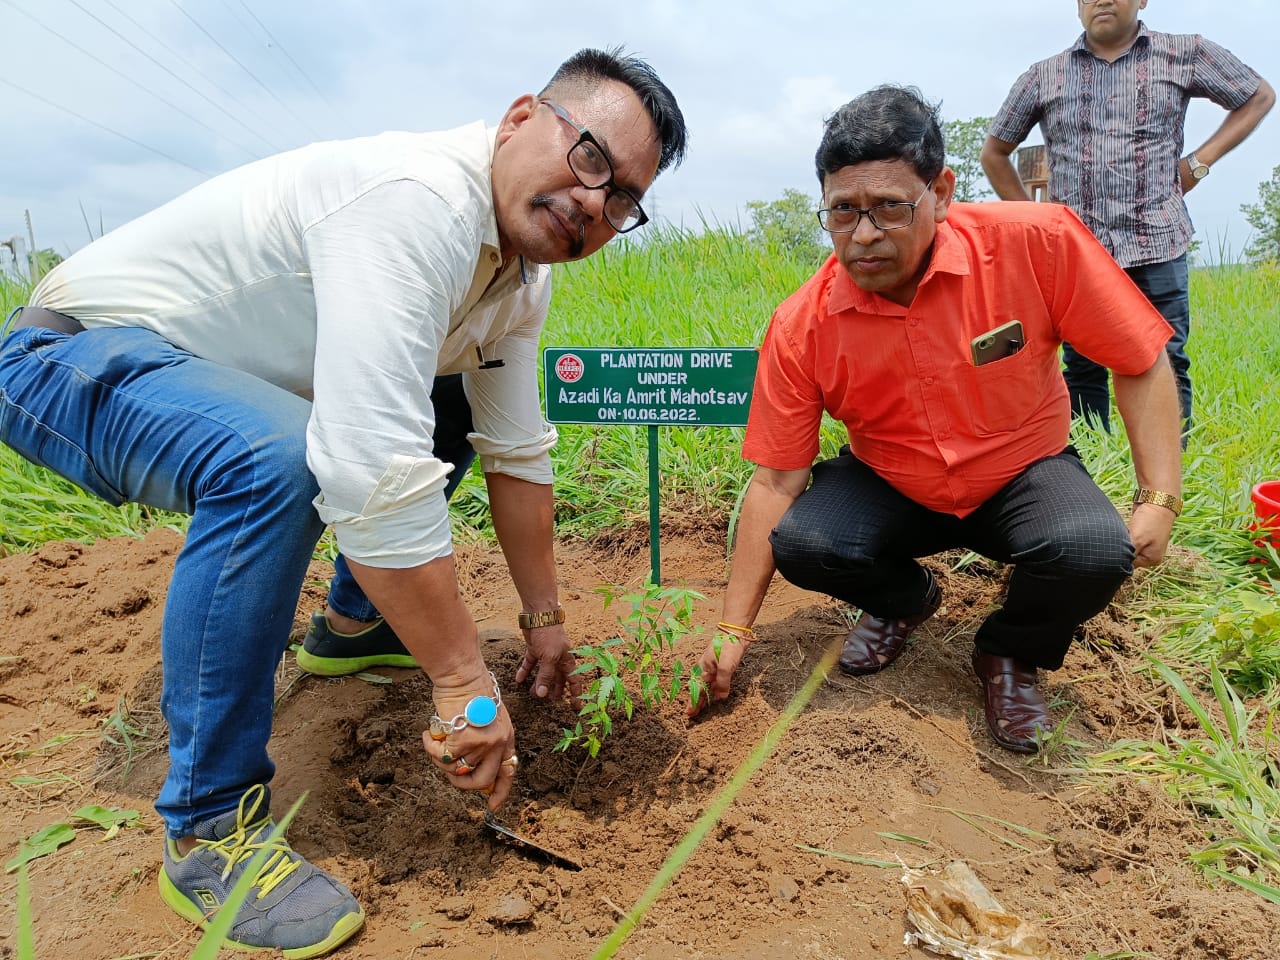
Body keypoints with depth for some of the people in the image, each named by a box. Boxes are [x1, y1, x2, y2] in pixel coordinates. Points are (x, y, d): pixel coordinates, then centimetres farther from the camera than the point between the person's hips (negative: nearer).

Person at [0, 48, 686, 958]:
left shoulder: (522, 274, -2)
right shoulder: (412, 201, -32)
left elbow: (519, 452, 5)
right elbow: (374, 472, -40)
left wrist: (545, 620, 8)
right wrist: (464, 684, -32)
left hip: (225, 384, 9)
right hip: (77, 354, -9)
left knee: (449, 415, 12)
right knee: (280, 463, -37)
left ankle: (353, 626, 25)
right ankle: (209, 827, -19)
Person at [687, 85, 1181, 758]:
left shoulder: (1038, 242, -23)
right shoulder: (801, 328, -19)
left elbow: (1141, 364, -10)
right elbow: (775, 482, -15)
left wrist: (1160, 500, -20)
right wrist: (733, 631, -16)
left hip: (1024, 475, -1)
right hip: (889, 490, 1)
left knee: (1095, 550, -32)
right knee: (797, 544, -26)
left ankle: (1009, 655, 5)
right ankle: (902, 600, 12)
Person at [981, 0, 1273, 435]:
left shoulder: (1187, 54, 9)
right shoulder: (1042, 76, 10)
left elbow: (1259, 97, 20)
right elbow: (993, 153, 19)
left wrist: (1200, 160, 7)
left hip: (1156, 244, -1)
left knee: (1165, 363, -2)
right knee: (1082, 367, 3)